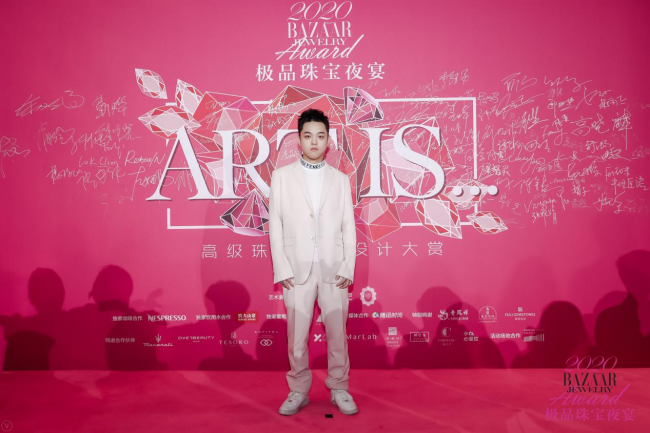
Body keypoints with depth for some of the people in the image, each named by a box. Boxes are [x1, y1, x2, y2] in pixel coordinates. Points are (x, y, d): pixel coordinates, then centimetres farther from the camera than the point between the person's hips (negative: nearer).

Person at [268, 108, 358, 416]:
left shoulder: (340, 179, 8)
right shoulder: (281, 176, 4)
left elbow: (349, 228, 6)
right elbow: (275, 225, 1)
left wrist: (348, 268, -3)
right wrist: (282, 269, -6)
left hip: (334, 269, 1)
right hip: (297, 269, -1)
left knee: (337, 332, 8)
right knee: (297, 334, 7)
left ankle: (339, 390, 24)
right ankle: (298, 391, 24)